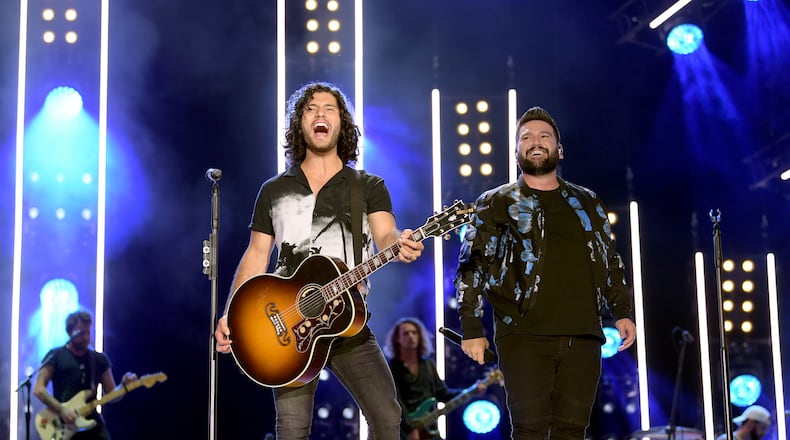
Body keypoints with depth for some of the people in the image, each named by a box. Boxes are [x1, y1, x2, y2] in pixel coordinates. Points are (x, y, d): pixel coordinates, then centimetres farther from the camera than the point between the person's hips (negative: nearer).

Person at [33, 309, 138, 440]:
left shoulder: (100, 359, 14)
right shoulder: (56, 356, 3)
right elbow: (38, 389, -5)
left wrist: (124, 386, -8)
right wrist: (61, 410, -16)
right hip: (64, 426, -3)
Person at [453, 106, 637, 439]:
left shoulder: (587, 202, 19)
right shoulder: (496, 203, 7)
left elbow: (611, 261, 23)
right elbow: (471, 267, 3)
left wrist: (622, 312, 13)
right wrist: (471, 330, -4)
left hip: (583, 337, 3)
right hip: (524, 337, -3)